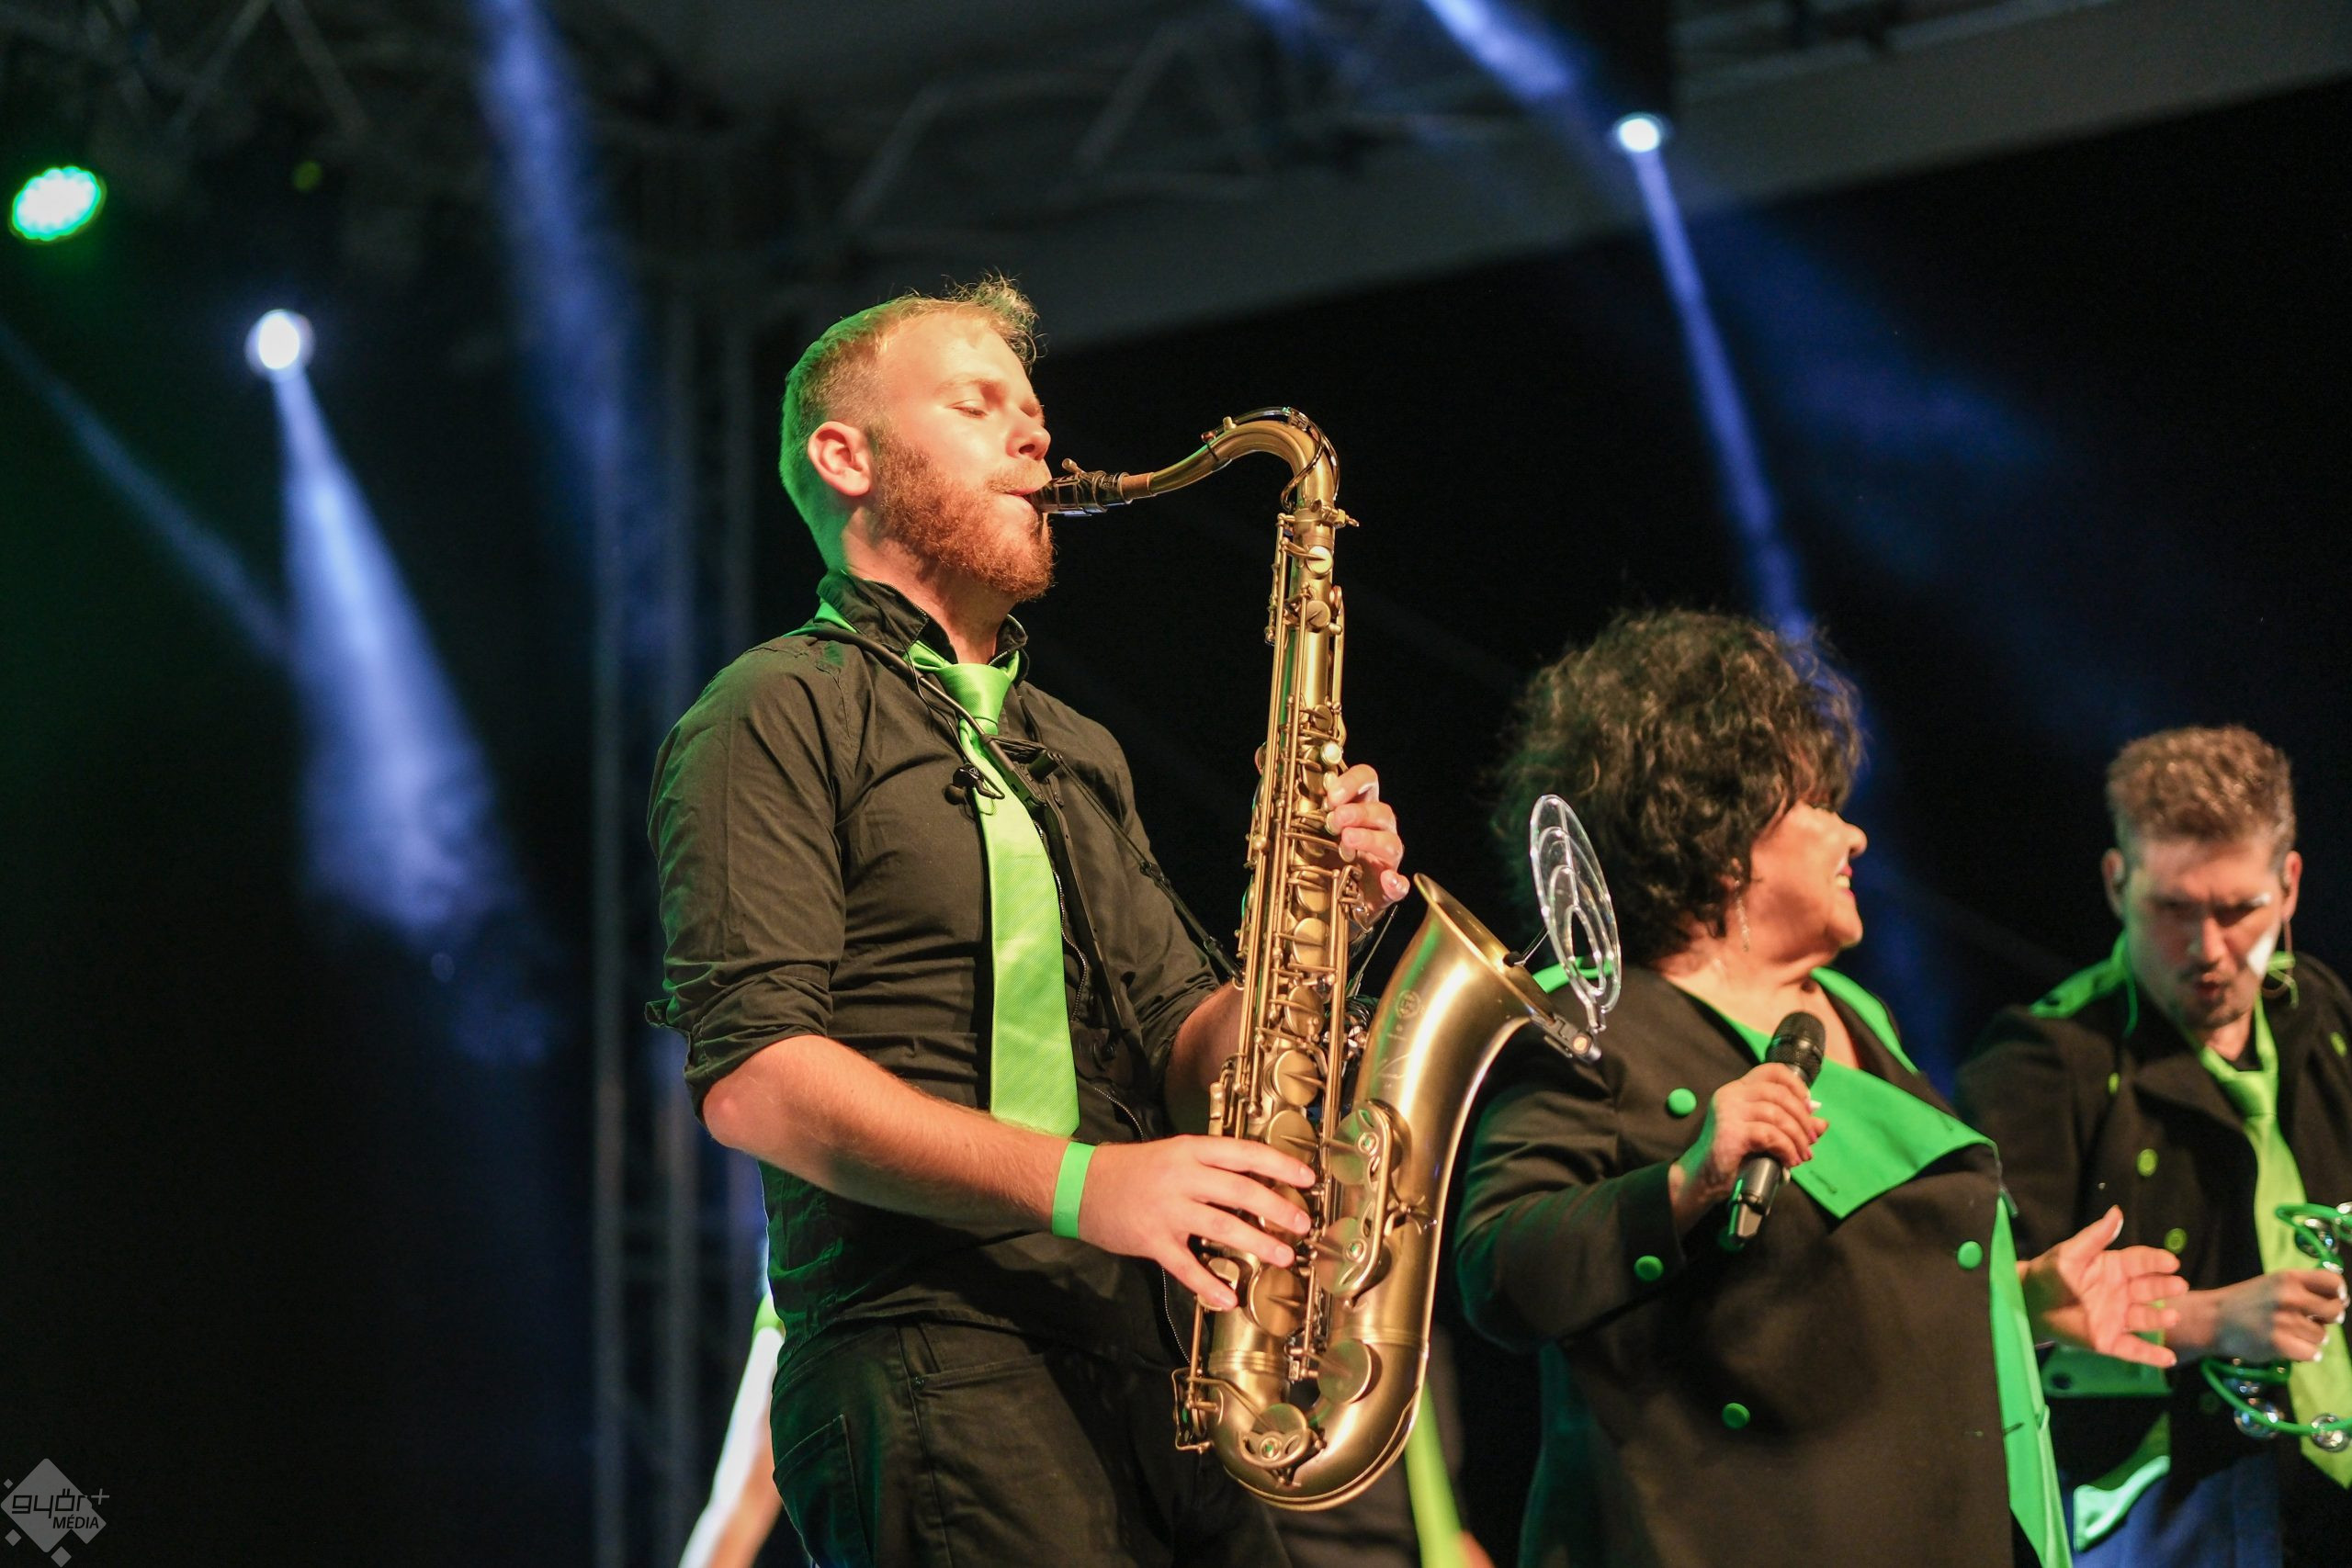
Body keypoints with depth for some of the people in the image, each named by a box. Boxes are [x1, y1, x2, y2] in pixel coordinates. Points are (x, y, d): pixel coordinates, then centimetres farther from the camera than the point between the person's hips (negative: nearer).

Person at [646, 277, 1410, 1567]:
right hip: (935, 1359, -7)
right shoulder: (781, 714, 2)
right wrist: (1073, 1183, -19)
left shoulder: (1077, 754, 27)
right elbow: (750, 1073, -10)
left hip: (1151, 1366, 7)